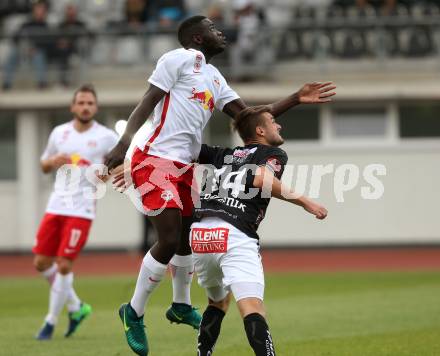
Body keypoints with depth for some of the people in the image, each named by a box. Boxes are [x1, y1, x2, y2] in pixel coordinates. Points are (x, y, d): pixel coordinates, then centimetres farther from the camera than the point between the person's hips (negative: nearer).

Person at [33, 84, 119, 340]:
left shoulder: (107, 137, -1)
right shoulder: (59, 133, 11)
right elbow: (45, 166, 21)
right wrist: (54, 161, -2)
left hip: (82, 210, -5)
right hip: (56, 205, 5)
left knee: (64, 265, -10)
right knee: (42, 263, 3)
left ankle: (51, 322, 3)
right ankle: (76, 307, 22)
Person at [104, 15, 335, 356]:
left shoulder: (215, 78, 19)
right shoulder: (180, 59, -6)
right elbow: (147, 103, -12)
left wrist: (296, 99, 14)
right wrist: (125, 142, -24)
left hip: (185, 167, 9)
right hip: (156, 161, -9)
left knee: (187, 237, 18)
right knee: (169, 242, -12)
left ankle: (181, 306, 39)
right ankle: (134, 313, 3)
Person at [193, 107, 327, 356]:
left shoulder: (223, 155, 28)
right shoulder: (275, 154, 12)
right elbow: (261, 179, -10)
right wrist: (304, 202, -8)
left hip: (199, 235, 6)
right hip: (235, 237, -6)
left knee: (219, 300, 29)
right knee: (252, 307, -19)